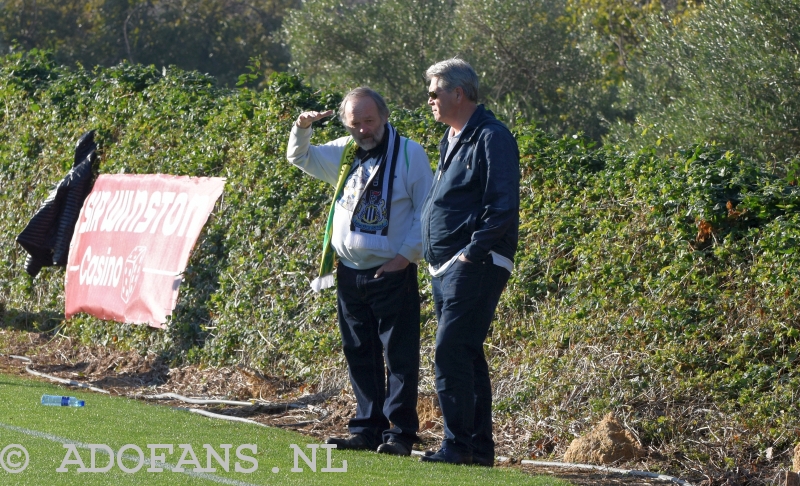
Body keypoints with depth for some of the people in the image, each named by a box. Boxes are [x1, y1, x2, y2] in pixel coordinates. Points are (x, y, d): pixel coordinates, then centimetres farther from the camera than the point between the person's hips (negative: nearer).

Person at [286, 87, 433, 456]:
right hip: (349, 272, 6)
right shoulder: (344, 153, 12)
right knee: (360, 355, 9)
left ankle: (401, 432, -2)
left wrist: (407, 255, -12)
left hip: (392, 273, -6)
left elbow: (426, 210, -5)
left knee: (399, 355, -4)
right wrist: (302, 129, -1)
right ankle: (368, 428, 15)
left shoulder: (409, 153, -4)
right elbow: (300, 158, 20)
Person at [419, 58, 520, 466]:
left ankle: (457, 445, -12)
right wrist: (433, 252, 16)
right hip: (445, 266, 10)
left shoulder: (491, 138, -11)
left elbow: (503, 207, -17)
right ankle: (479, 445, 13)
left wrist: (471, 253, -19)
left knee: (450, 352, -14)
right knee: (466, 355, 10)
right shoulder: (452, 139, 19)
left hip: (475, 265, -10)